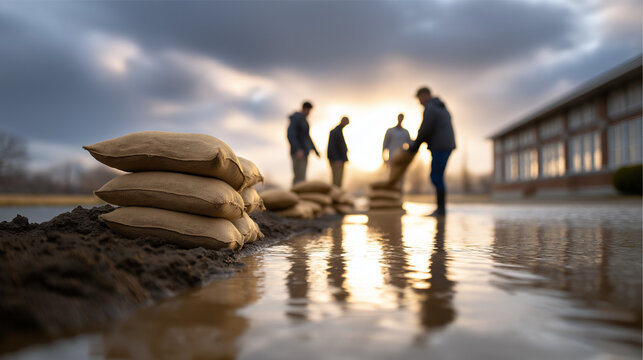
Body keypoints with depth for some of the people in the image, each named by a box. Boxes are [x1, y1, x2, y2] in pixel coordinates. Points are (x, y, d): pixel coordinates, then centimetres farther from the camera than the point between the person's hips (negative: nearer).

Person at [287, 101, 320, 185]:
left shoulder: (304, 119, 17)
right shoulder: (295, 118, -13)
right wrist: (298, 150, -36)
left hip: (303, 153, 9)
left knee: (299, 178, 9)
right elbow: (290, 136, -24)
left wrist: (315, 149, 23)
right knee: (300, 179, -14)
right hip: (298, 153, -9)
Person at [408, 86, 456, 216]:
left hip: (439, 147, -10)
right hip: (447, 146, 10)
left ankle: (441, 209, -1)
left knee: (437, 178, -5)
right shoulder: (442, 108, 22)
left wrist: (414, 146, -4)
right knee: (436, 177, 12)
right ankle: (441, 208, 12)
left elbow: (424, 131, -17)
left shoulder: (430, 109, -11)